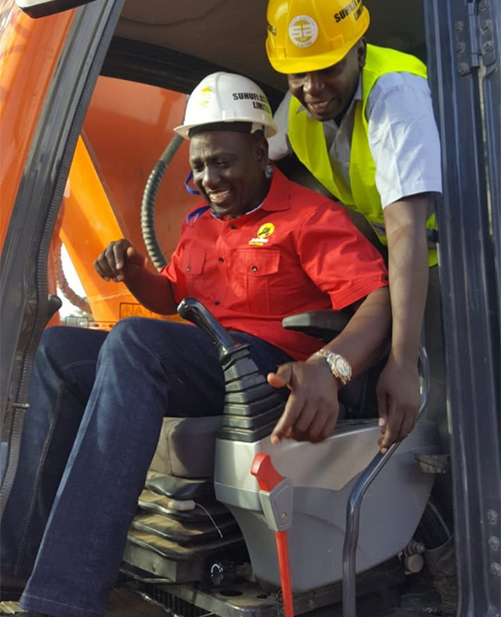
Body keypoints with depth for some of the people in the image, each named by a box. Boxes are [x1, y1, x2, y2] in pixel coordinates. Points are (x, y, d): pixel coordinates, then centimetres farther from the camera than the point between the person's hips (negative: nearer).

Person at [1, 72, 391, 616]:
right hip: (194, 364, 9)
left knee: (133, 340, -33)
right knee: (56, 348, 1)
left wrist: (328, 365, -40)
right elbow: (170, 298, 30)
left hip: (271, 369, -8)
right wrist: (134, 272, 6)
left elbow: (381, 300, -18)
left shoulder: (307, 215, -5)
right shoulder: (199, 223, 18)